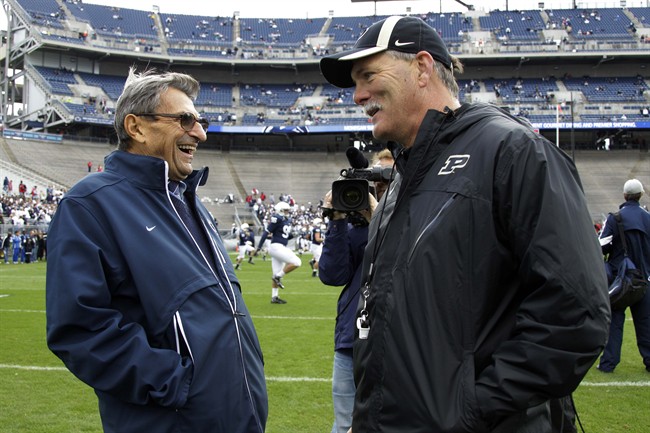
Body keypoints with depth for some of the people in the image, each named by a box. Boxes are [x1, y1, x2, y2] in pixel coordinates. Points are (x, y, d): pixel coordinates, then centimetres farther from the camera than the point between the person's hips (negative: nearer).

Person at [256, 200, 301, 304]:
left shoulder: (287, 220, 14)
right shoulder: (277, 219, -12)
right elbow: (266, 233, -13)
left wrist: (293, 235, 2)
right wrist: (258, 248, -15)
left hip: (282, 248, 9)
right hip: (276, 247, -9)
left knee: (277, 273, 11)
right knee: (297, 262, -15)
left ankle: (274, 297, 16)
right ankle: (278, 277, -5)